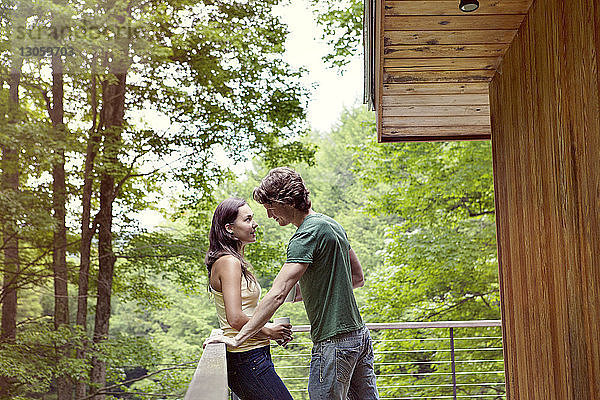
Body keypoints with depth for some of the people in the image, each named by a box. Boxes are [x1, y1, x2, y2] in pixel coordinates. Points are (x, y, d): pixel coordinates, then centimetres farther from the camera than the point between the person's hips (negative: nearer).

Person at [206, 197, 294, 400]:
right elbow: (235, 319, -24)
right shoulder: (229, 262, -15)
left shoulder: (234, 260, 16)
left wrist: (273, 330, 9)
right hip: (247, 359, -10)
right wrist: (268, 331, -10)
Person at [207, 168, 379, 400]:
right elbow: (358, 278, 20)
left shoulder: (307, 235, -17)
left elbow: (277, 295, -24)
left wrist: (238, 338, -22)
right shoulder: (332, 224, 11)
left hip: (334, 343, -9)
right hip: (359, 333, 9)